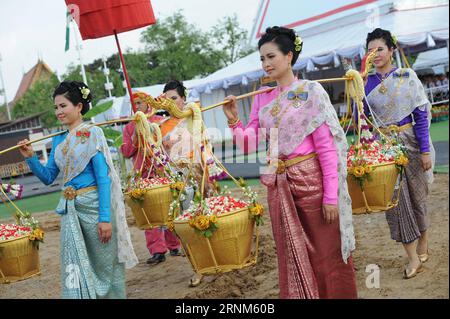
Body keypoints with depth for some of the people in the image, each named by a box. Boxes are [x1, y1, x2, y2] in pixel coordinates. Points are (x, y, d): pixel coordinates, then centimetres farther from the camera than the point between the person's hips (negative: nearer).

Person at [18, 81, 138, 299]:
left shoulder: (92, 133, -6)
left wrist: (105, 217, -18)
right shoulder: (58, 140, 11)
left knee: (104, 265, 5)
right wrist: (30, 158, -3)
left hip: (94, 205, -5)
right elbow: (48, 177, 14)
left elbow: (103, 178, -12)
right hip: (70, 209, 5)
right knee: (75, 268, 5)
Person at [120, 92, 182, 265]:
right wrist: (135, 136, -9)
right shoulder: (129, 128, 13)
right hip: (143, 176, 1)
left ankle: (174, 245, 17)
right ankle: (157, 251, -2)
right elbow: (126, 152, 4)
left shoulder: (160, 121, 7)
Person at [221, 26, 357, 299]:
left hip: (311, 181, -5)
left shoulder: (311, 91, -7)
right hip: (279, 186, 5)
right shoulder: (261, 98, 9)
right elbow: (251, 144, 8)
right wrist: (234, 122, -8)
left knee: (325, 252, 5)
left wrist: (331, 195, -15)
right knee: (293, 255, 13)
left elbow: (327, 147, -11)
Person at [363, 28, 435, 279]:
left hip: (411, 143, -2)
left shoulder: (407, 76, -4)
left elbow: (421, 114, -7)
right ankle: (414, 258, 4)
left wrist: (425, 150, -12)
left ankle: (423, 247, 28)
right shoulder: (367, 82, 4)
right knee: (396, 198, -2)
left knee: (417, 195, 9)